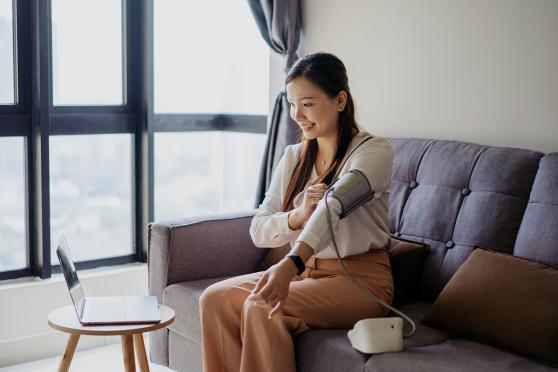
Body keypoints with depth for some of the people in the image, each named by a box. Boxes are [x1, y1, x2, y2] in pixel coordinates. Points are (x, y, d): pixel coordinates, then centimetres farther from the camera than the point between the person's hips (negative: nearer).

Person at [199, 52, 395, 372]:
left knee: (261, 307, -29)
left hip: (359, 281, -6)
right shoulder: (293, 157, 8)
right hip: (303, 272, 6)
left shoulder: (375, 151, -11)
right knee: (215, 298, -16)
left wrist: (290, 265, -46)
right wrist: (297, 216, -21)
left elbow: (334, 206, -30)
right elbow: (259, 231, 1)